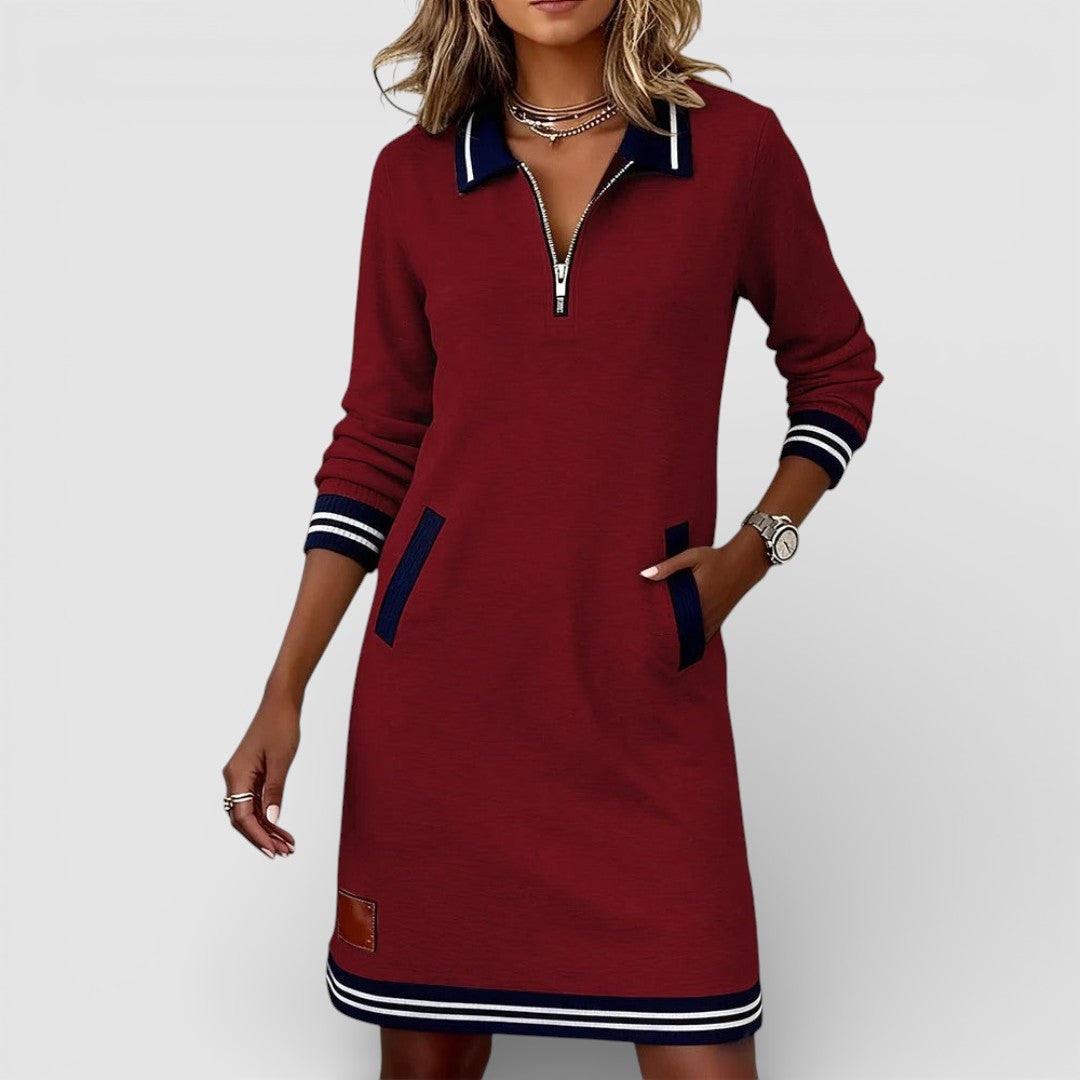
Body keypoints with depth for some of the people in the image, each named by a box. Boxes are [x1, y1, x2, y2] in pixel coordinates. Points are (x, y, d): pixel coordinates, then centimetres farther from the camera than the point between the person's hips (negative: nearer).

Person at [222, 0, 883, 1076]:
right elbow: (377, 443, 7)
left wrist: (755, 547, -2)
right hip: (440, 664, 2)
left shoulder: (735, 146, 0)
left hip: (644, 680, -1)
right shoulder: (416, 174, 4)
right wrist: (283, 692, 2)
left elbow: (835, 369, 13)